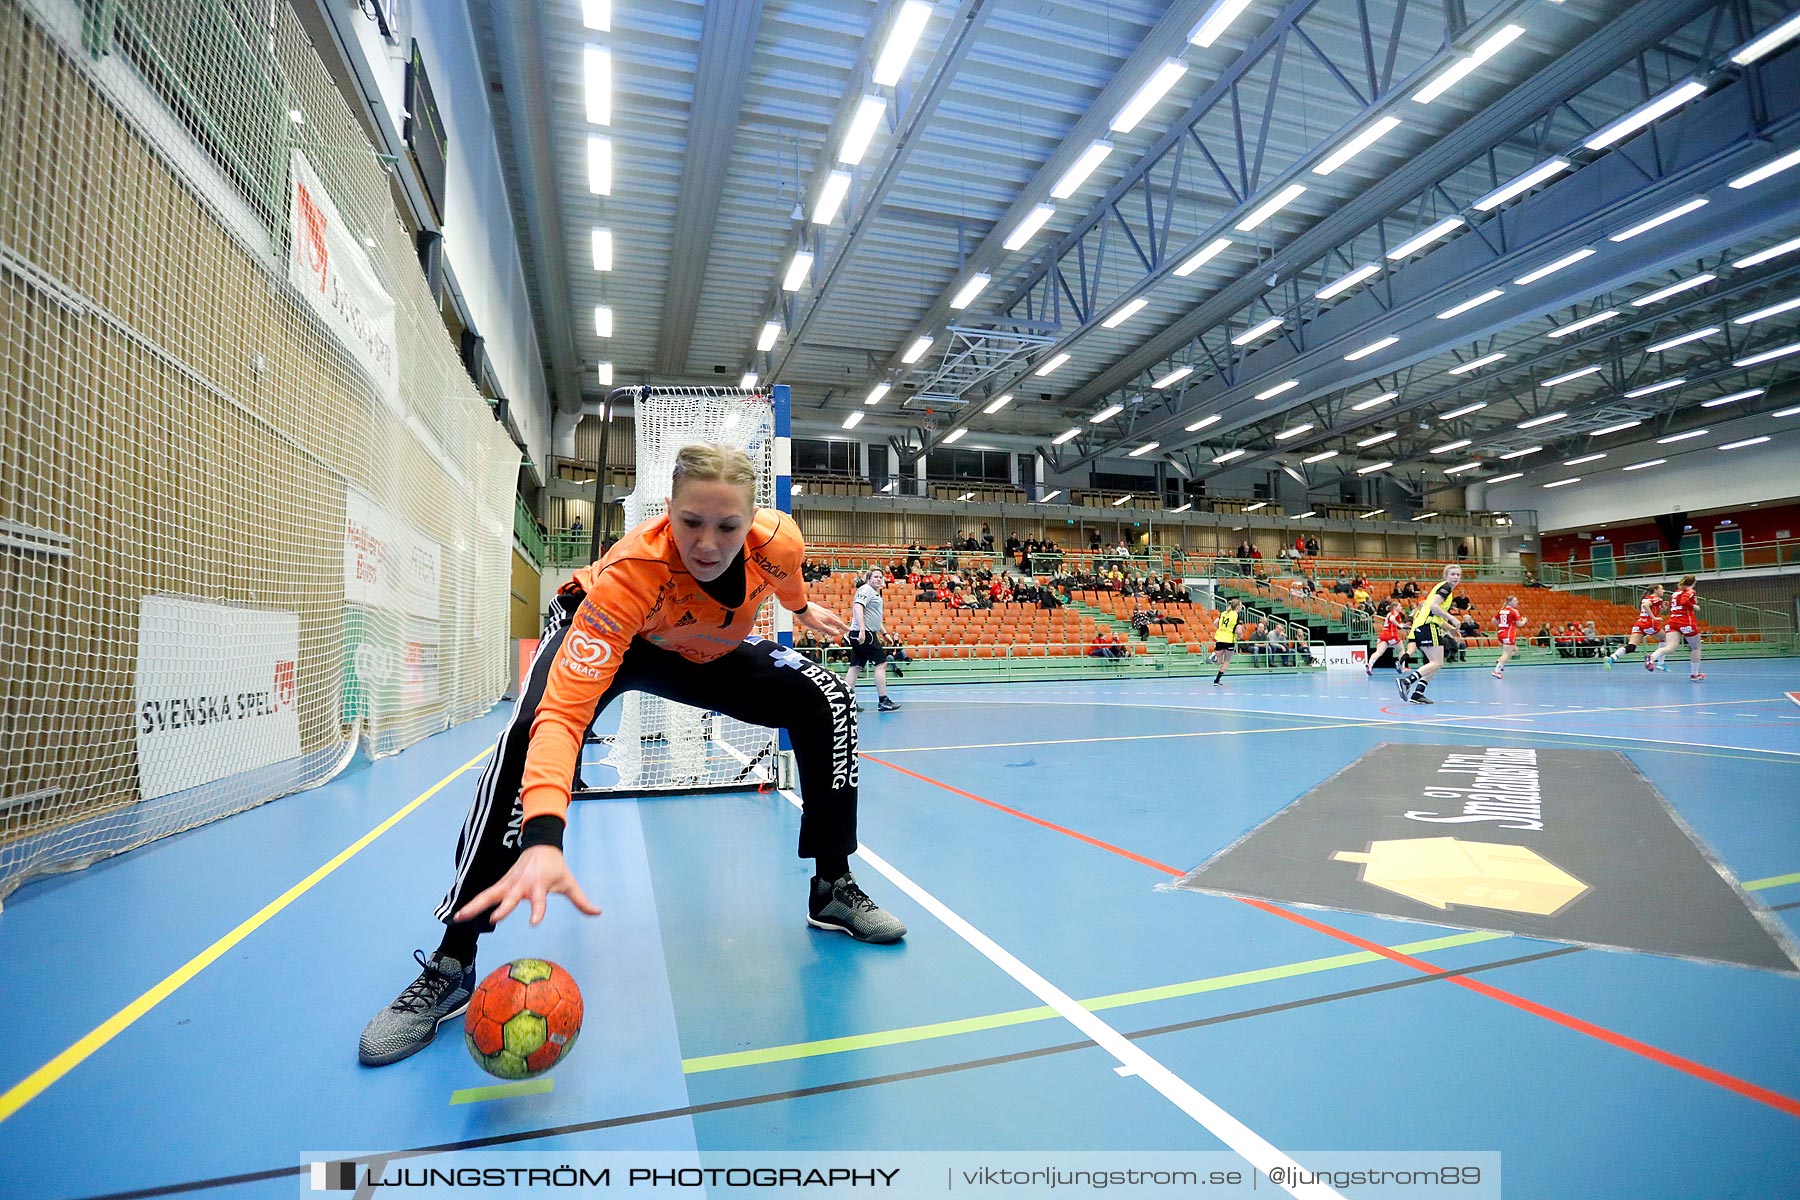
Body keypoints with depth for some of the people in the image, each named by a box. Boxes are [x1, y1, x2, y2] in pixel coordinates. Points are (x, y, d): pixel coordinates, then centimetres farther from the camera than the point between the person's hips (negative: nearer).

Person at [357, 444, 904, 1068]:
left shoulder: (779, 541, -31)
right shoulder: (629, 572, -43)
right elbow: (563, 714, -49)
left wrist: (802, 607, 19)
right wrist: (542, 839, -63)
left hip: (709, 651, 4)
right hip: (598, 635, -3)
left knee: (824, 698, -14)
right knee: (530, 730, -32)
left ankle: (832, 889, 3)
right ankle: (451, 965, -18)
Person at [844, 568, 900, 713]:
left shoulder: (876, 593, 23)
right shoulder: (866, 589, -8)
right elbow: (857, 607, -22)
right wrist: (862, 630, -31)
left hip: (864, 635, 10)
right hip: (864, 634, -10)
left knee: (855, 667, 7)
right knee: (881, 664, -7)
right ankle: (883, 701, -5)